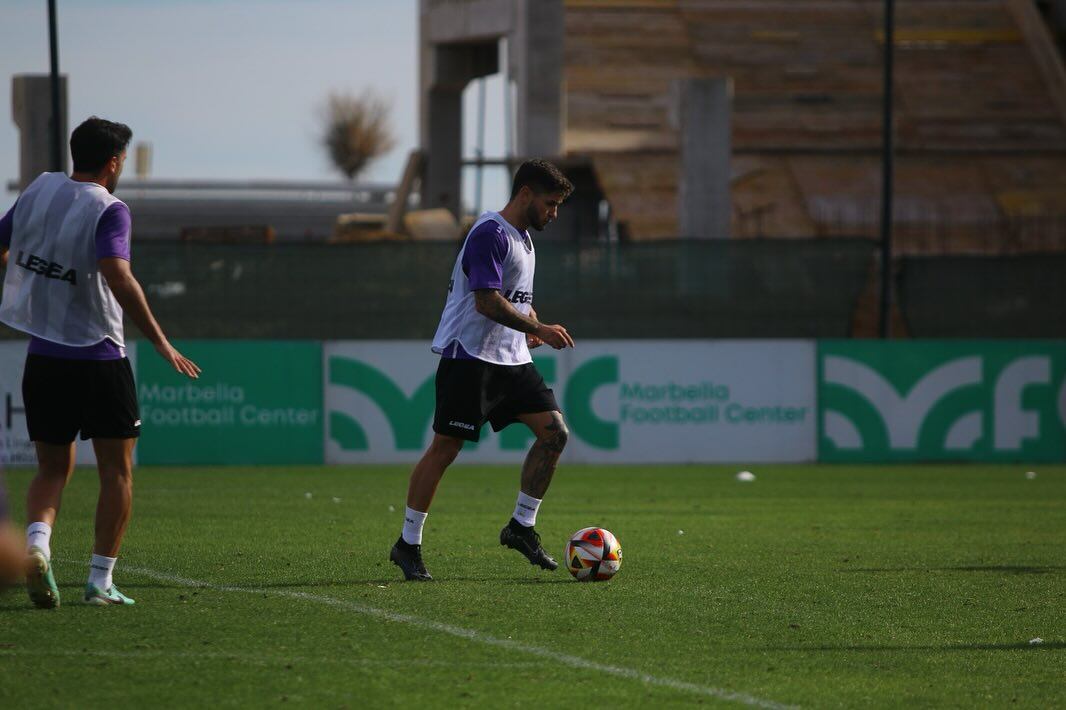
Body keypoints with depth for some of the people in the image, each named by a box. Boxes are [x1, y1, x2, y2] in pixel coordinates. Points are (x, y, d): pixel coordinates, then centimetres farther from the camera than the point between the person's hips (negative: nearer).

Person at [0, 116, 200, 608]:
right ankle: (100, 581, 3)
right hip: (98, 359, -5)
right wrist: (161, 343, -23)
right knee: (116, 470, 7)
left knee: (53, 468, 14)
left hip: (42, 359, 5)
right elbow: (118, 278, -27)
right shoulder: (108, 210, -13)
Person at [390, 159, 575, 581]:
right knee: (445, 447, -5)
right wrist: (539, 329, -20)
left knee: (554, 432, -3)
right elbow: (488, 302, -22)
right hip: (469, 359, -9)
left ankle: (521, 527, 6)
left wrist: (532, 328, 8)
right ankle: (408, 545, 4)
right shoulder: (490, 234, -14)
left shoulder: (523, 239, 17)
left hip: (511, 358, 9)